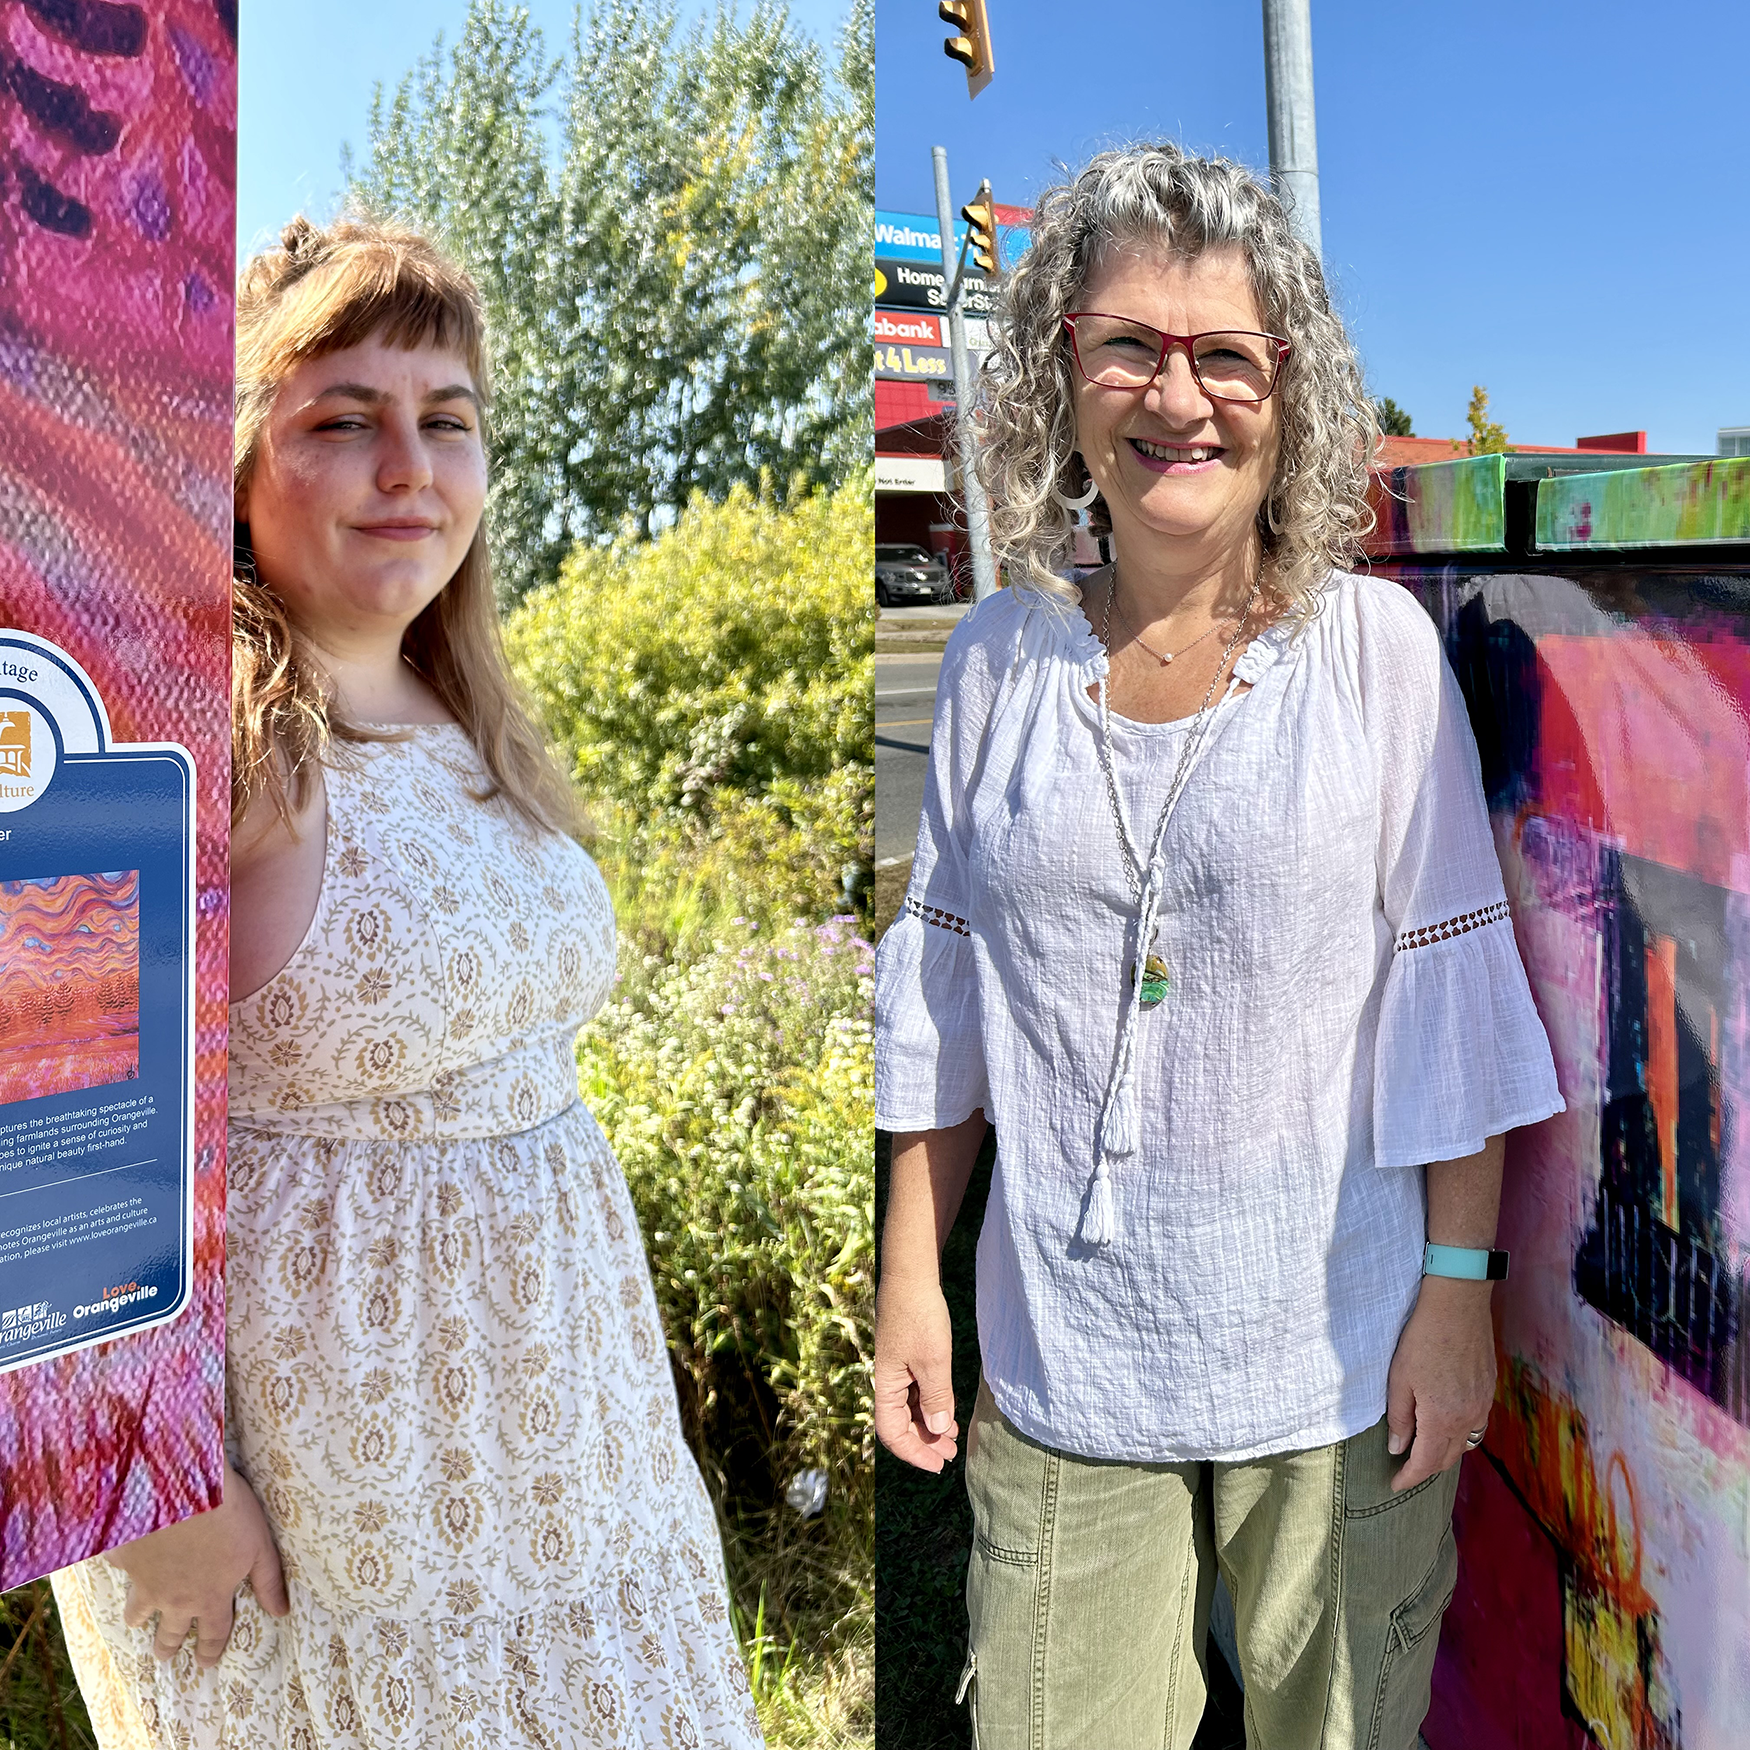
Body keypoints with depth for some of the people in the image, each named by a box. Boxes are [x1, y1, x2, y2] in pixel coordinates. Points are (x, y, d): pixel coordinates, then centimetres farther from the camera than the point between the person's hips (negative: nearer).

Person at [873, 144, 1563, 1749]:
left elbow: (1449, 991, -4)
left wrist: (1461, 1287, -5)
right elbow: (946, 990, 5)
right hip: (1056, 1348, 2)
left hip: (1333, 1351, -1)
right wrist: (911, 1279, 5)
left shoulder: (1376, 643, -6)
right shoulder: (1002, 653, 1)